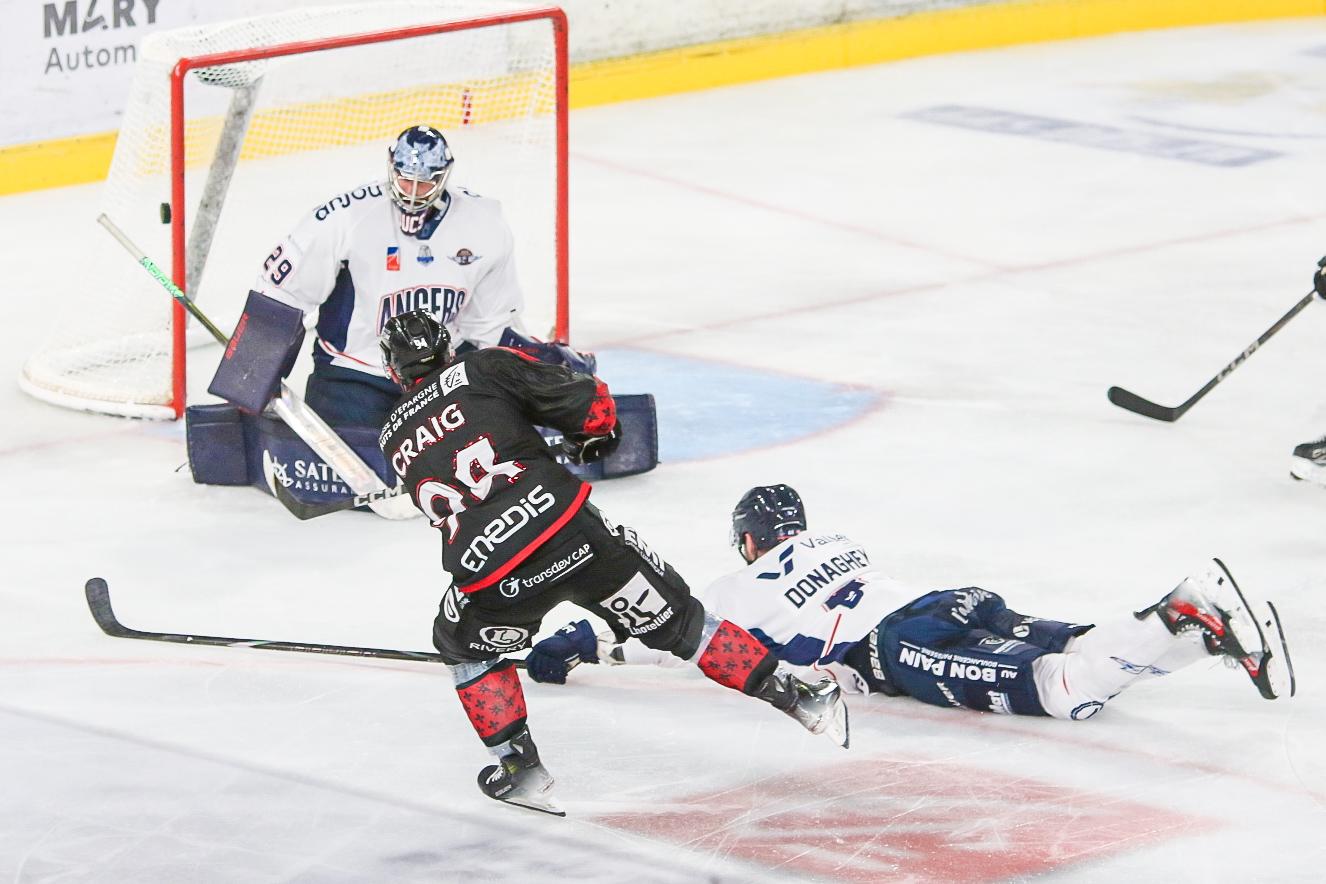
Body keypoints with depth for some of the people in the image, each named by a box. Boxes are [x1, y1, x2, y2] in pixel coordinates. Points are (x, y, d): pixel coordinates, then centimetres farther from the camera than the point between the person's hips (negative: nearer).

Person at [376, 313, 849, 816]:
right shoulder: (484, 368, 9)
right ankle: (799, 696, 17)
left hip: (488, 577, 1)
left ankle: (519, 766, 24)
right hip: (571, 533, -1)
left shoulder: (393, 440, 20)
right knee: (676, 620, 15)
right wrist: (594, 438, 24)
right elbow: (589, 403, 3)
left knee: (466, 645, 32)